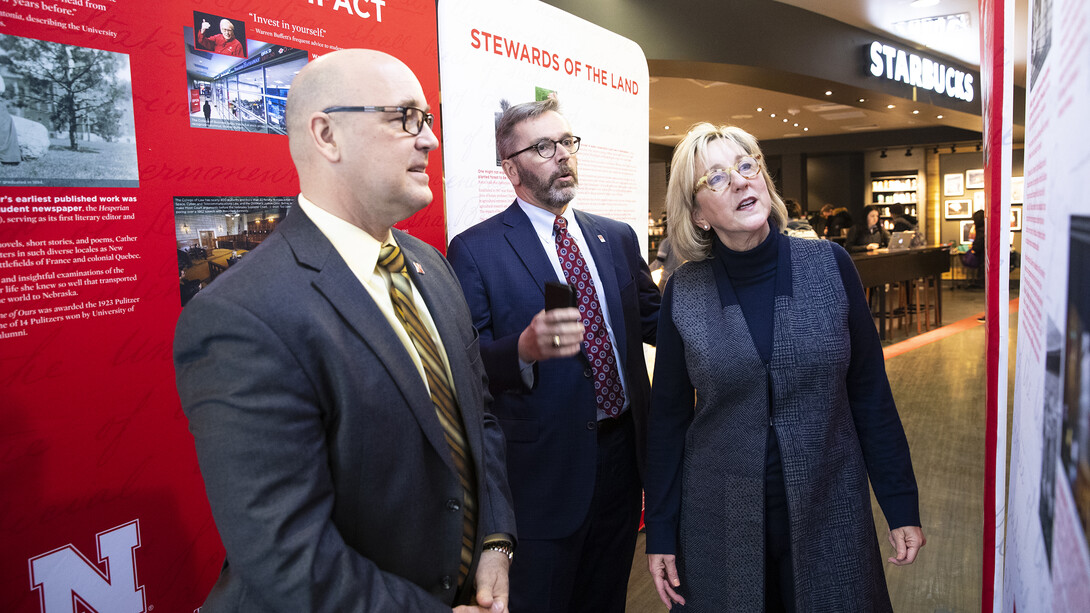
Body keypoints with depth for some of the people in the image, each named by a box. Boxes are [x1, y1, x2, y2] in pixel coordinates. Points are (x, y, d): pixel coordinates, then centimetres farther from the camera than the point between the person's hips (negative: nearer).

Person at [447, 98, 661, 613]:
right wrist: (525, 348, -35)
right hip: (545, 469, -5)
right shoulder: (475, 250, -11)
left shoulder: (618, 238, 7)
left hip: (623, 451, 6)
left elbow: (652, 319, 13)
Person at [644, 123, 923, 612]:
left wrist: (902, 506, 0)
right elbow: (668, 417, -1)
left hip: (830, 512, 1)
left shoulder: (830, 265, -6)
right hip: (721, 525, 0)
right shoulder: (684, 292, -7)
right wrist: (660, 534, 0)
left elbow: (869, 391, -1)